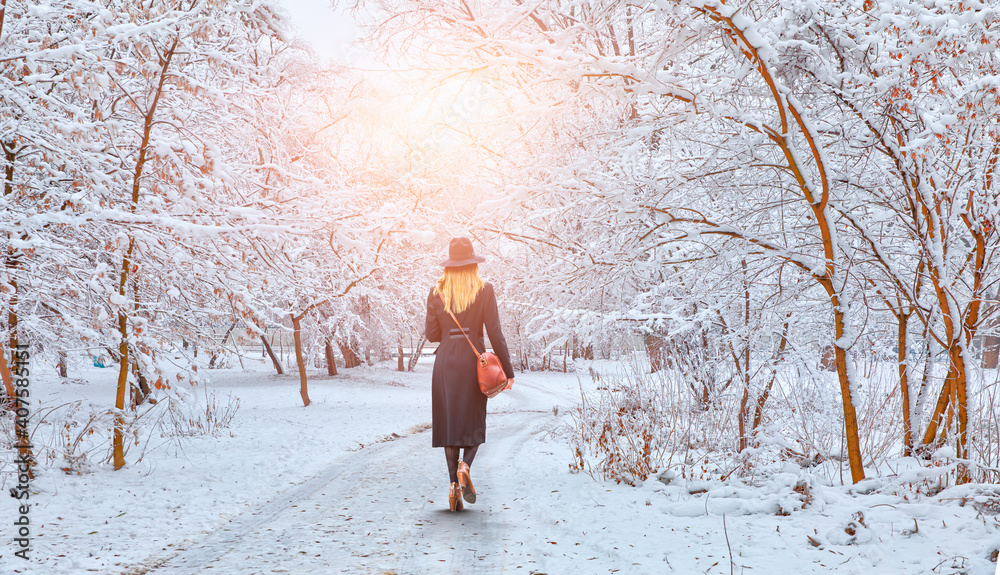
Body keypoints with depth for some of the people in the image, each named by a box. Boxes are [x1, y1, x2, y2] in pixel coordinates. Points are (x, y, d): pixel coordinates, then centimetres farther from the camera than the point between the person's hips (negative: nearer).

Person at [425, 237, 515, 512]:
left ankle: (454, 484, -1)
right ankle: (465, 465, -17)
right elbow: (495, 333, -6)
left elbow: (431, 334, 4)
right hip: (473, 360, -1)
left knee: (449, 423, 7)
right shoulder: (484, 290, -3)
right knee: (474, 421, 10)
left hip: (445, 361, 2)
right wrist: (507, 369, -1)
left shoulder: (436, 293, 3)